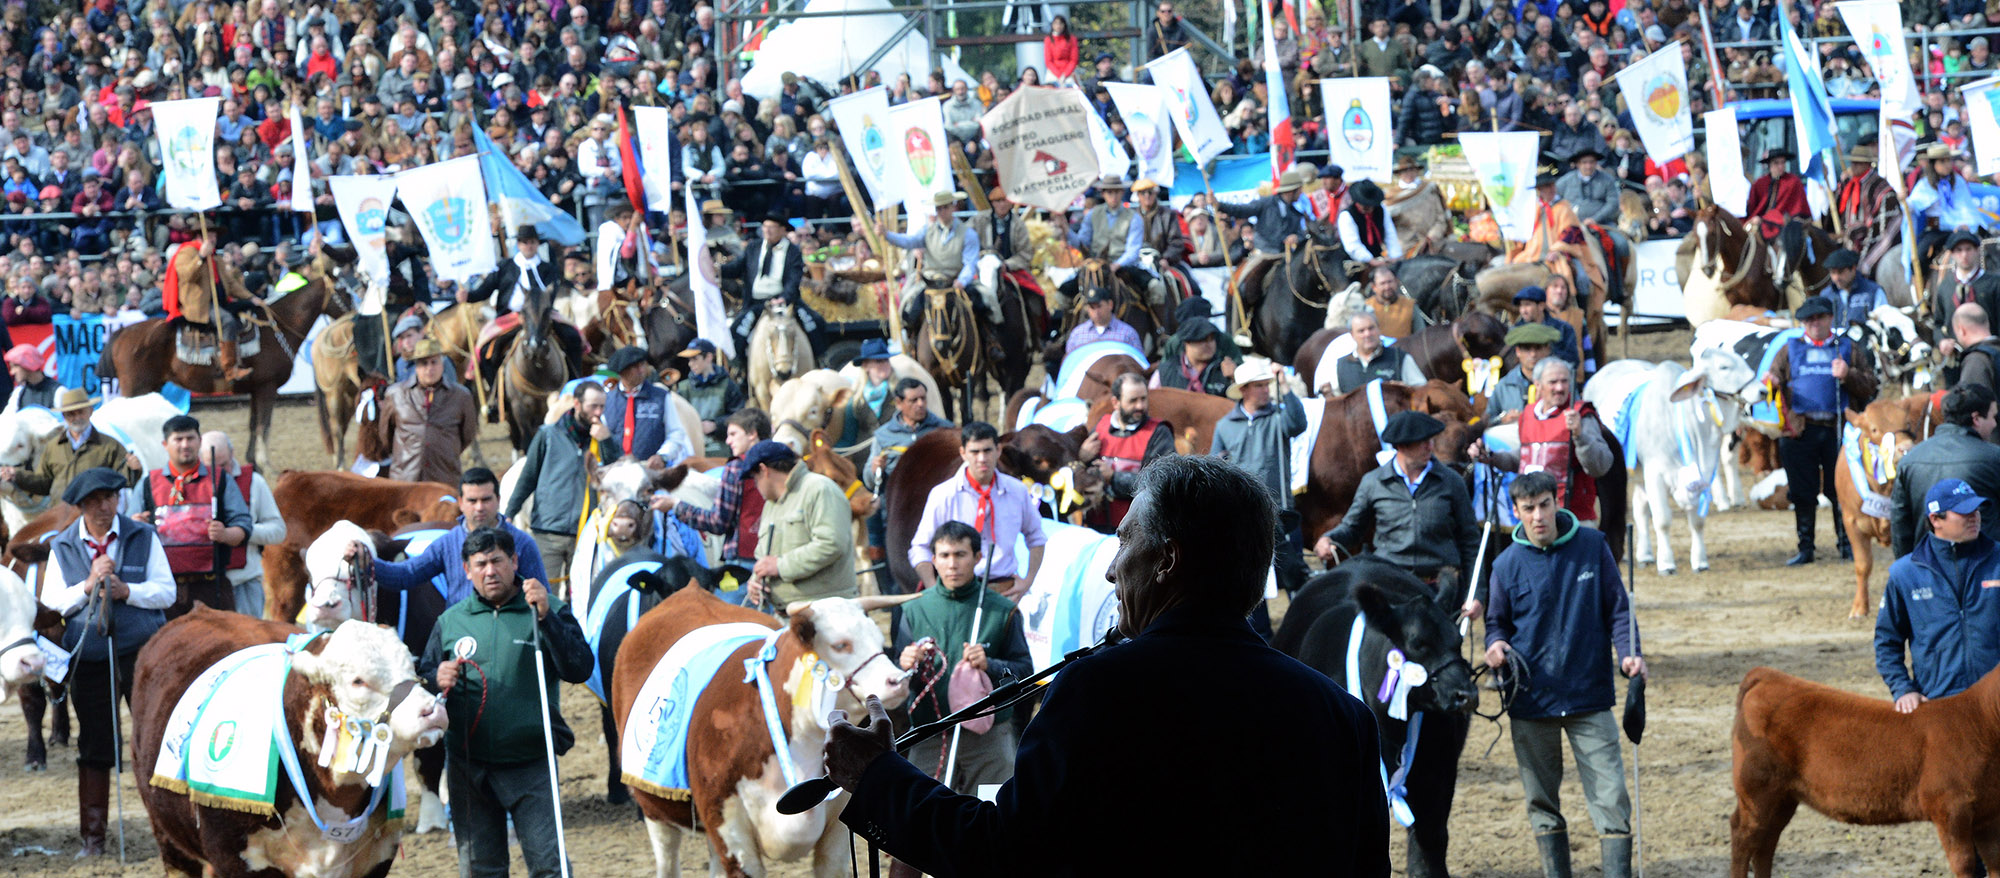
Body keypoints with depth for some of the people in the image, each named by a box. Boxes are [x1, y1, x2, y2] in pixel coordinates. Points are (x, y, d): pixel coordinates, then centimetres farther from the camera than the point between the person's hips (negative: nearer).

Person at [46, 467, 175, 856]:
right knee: (94, 747, 5)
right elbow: (51, 601, 1)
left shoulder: (143, 537, 4)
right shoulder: (62, 547, 7)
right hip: (89, 657, 1)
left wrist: (125, 590, -16)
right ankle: (92, 835, 13)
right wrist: (88, 586, -14)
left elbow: (167, 591, 0)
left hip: (141, 650, -1)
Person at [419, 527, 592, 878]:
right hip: (467, 766, 3)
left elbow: (580, 670, -12)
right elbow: (422, 677, 16)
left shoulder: (549, 612, 1)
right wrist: (437, 680, -8)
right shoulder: (450, 621, 9)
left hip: (531, 767, -3)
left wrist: (545, 617, -22)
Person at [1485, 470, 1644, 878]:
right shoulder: (1508, 564, 0)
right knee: (1542, 802, 9)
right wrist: (1496, 644, -11)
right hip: (1531, 700, 1)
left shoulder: (1592, 547, -2)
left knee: (1610, 795, -6)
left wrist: (1629, 653, -12)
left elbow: (1617, 608, 4)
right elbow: (1497, 621, 12)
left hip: (1589, 696, -1)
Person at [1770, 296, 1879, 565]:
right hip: (1799, 431, 1)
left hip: (1838, 429, -1)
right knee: (1802, 493, 3)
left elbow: (1869, 387, 8)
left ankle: (1847, 544, 8)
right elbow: (1774, 376, 12)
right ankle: (1805, 548, 9)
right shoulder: (1791, 350, 18)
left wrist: (1848, 375, -11)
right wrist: (1771, 384, -12)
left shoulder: (1846, 348, 14)